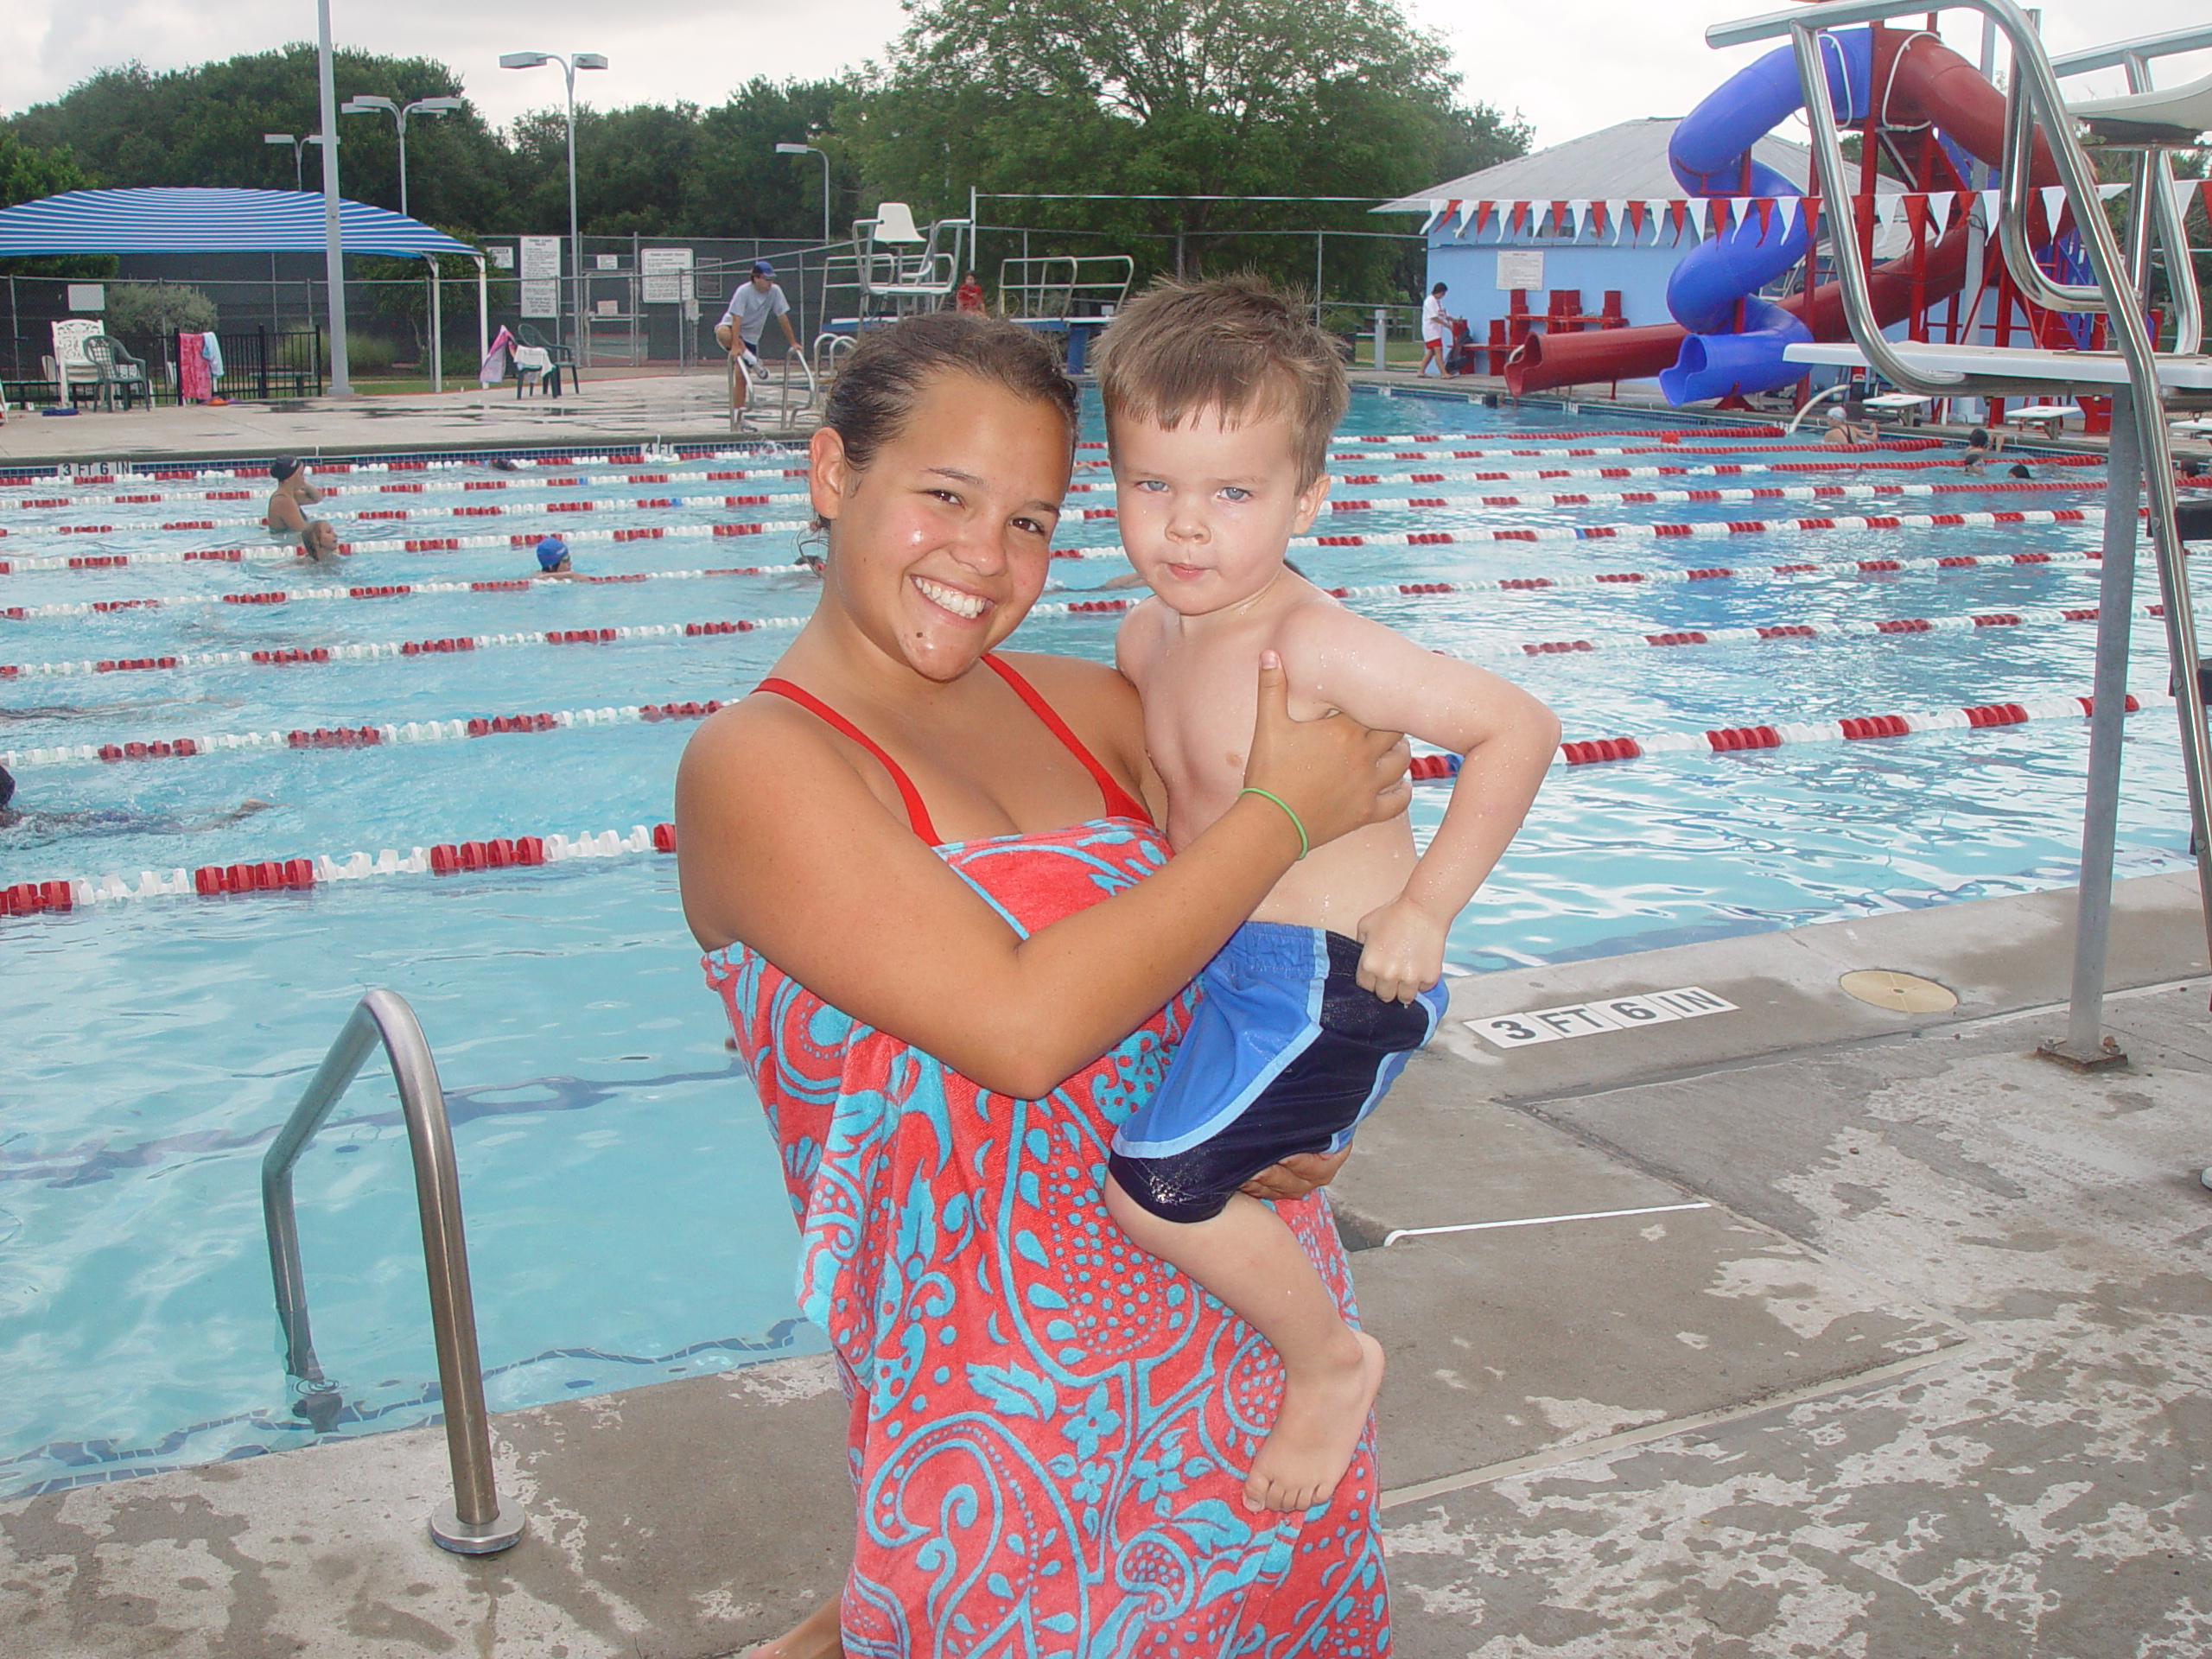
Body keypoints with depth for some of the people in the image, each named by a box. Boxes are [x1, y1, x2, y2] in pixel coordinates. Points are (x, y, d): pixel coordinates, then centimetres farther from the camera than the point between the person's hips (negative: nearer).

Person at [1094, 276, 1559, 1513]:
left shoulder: (1315, 646, -23)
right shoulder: (1149, 642, 2)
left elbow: (1519, 726, -21)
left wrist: (1424, 910, -22)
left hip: (1330, 981, -9)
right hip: (1227, 959, 9)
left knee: (1160, 1184, -16)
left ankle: (1332, 1359, 7)